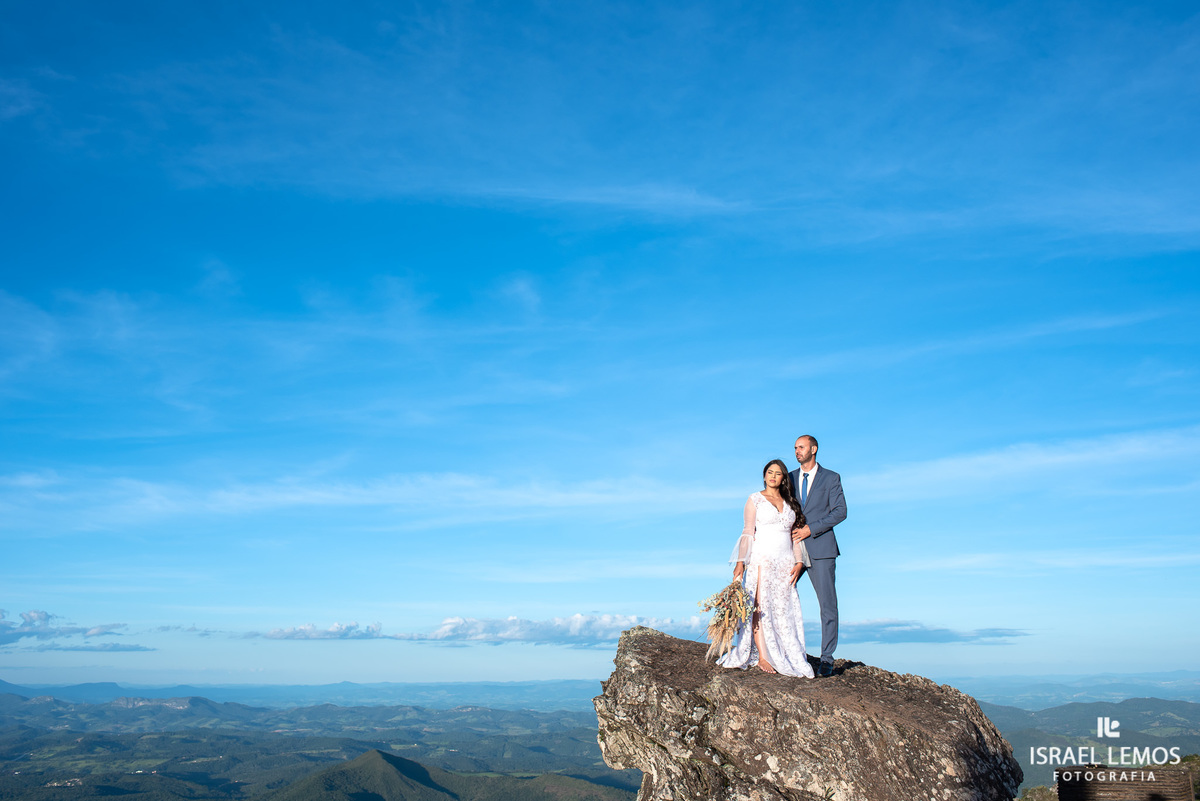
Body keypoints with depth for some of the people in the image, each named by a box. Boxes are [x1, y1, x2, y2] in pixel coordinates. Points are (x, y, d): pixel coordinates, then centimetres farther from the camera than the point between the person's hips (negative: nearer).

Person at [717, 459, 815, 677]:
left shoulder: (790, 503, 15)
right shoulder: (755, 500, 3)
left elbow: (795, 535, 14)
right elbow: (748, 533, -4)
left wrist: (798, 562, 3)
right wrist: (740, 562, -12)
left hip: (785, 562, 4)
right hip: (761, 559, -4)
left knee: (784, 609, 2)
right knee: (761, 607, -8)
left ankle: (787, 658, 6)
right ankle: (762, 657, -6)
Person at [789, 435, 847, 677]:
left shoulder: (831, 478, 3)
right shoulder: (789, 478, 13)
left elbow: (840, 511, -5)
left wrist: (811, 529, -14)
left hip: (820, 546, -3)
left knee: (828, 603, -2)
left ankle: (826, 658, 5)